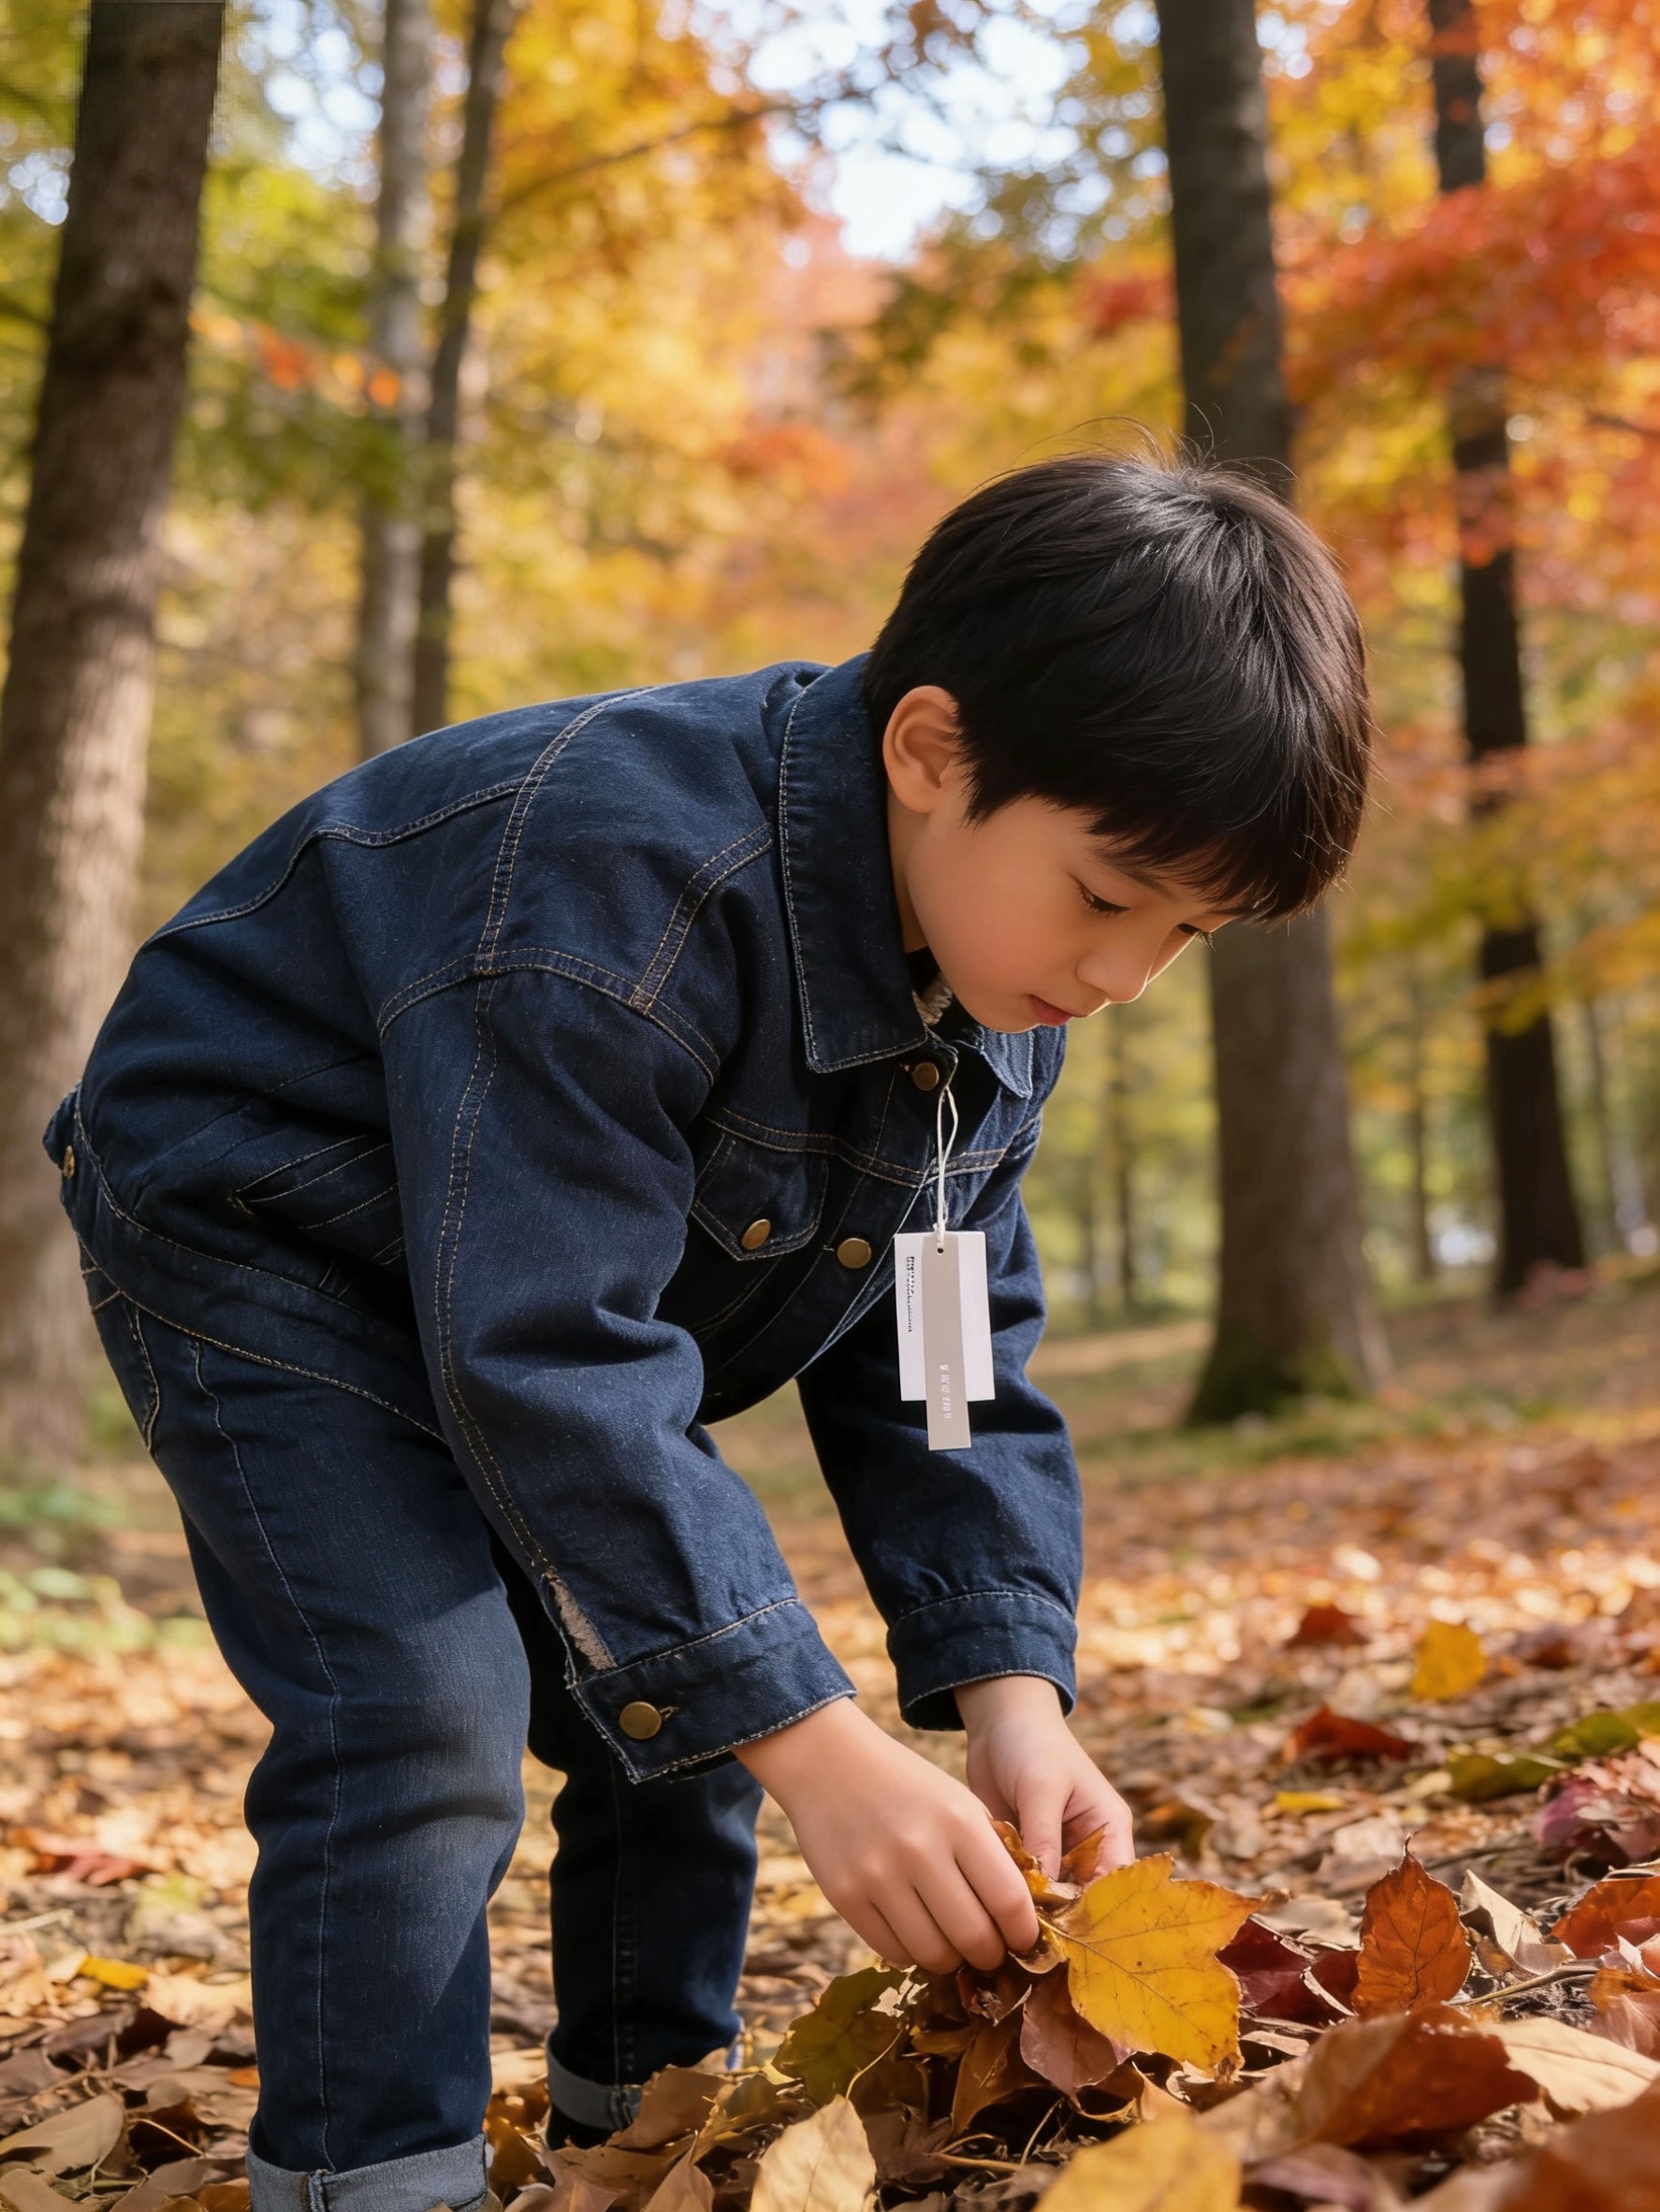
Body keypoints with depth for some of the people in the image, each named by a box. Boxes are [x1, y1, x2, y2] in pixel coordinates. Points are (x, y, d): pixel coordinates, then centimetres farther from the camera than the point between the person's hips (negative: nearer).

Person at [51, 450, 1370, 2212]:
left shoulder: (1000, 984, -11)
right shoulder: (619, 889, -39)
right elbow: (548, 1361, -39)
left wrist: (1008, 1689, -18)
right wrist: (813, 1745, -39)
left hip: (557, 1270, 8)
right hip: (251, 1234, -7)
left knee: (684, 1689, 6)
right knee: (425, 1709, -21)